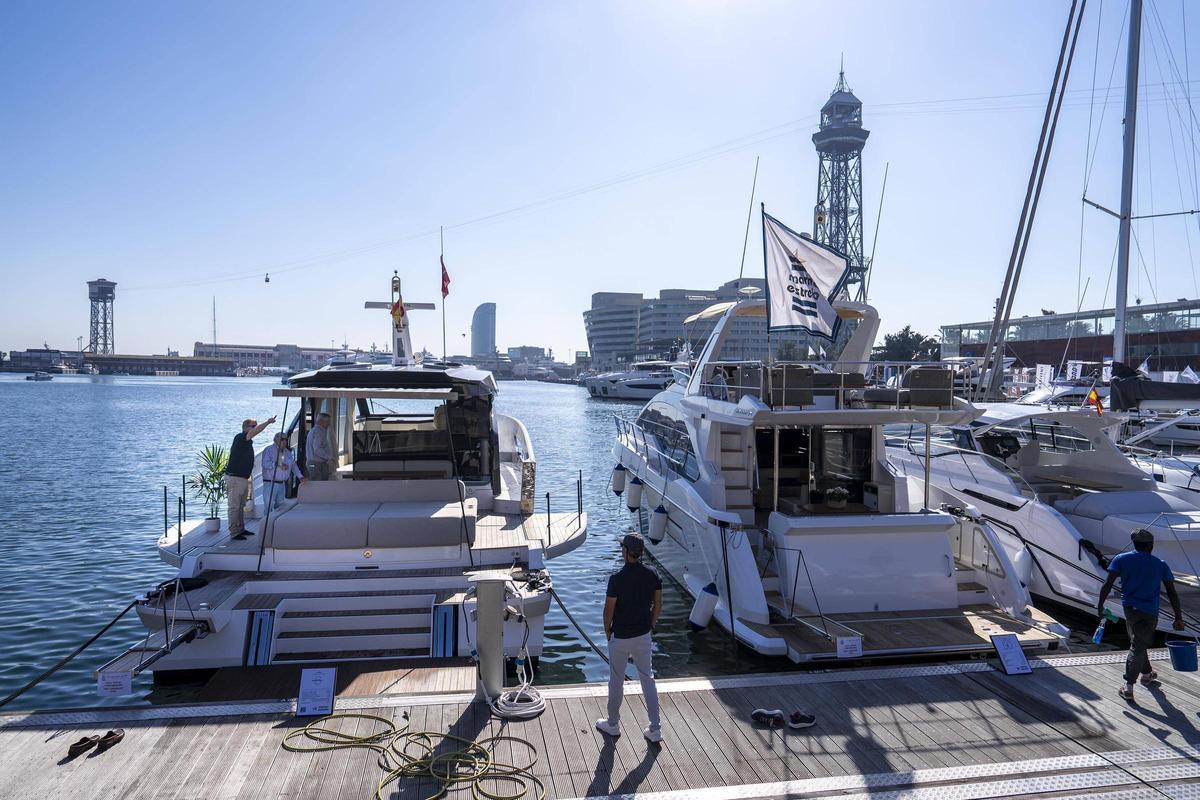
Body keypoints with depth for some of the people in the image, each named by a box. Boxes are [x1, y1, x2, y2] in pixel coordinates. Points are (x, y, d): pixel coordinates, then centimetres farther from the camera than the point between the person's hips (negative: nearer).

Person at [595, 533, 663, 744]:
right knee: (647, 678, 13)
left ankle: (613, 724, 29)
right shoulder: (652, 575, -7)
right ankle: (655, 729, 14)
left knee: (616, 680, 13)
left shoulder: (617, 578, -22)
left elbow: (609, 609, -14)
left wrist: (607, 630, 3)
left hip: (620, 637, -4)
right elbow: (658, 605, 2)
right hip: (643, 635, 4)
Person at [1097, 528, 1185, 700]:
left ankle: (1146, 674, 41)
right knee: (1138, 647, 0)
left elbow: (1108, 584, -7)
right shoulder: (1160, 564, 2)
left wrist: (1100, 605, -2)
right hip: (1148, 612, -2)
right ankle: (1128, 687, -6)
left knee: (1138, 643, 22)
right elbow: (1172, 593, 4)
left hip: (1129, 608, 2)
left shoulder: (1121, 559, 1)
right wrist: (1178, 618, 9)